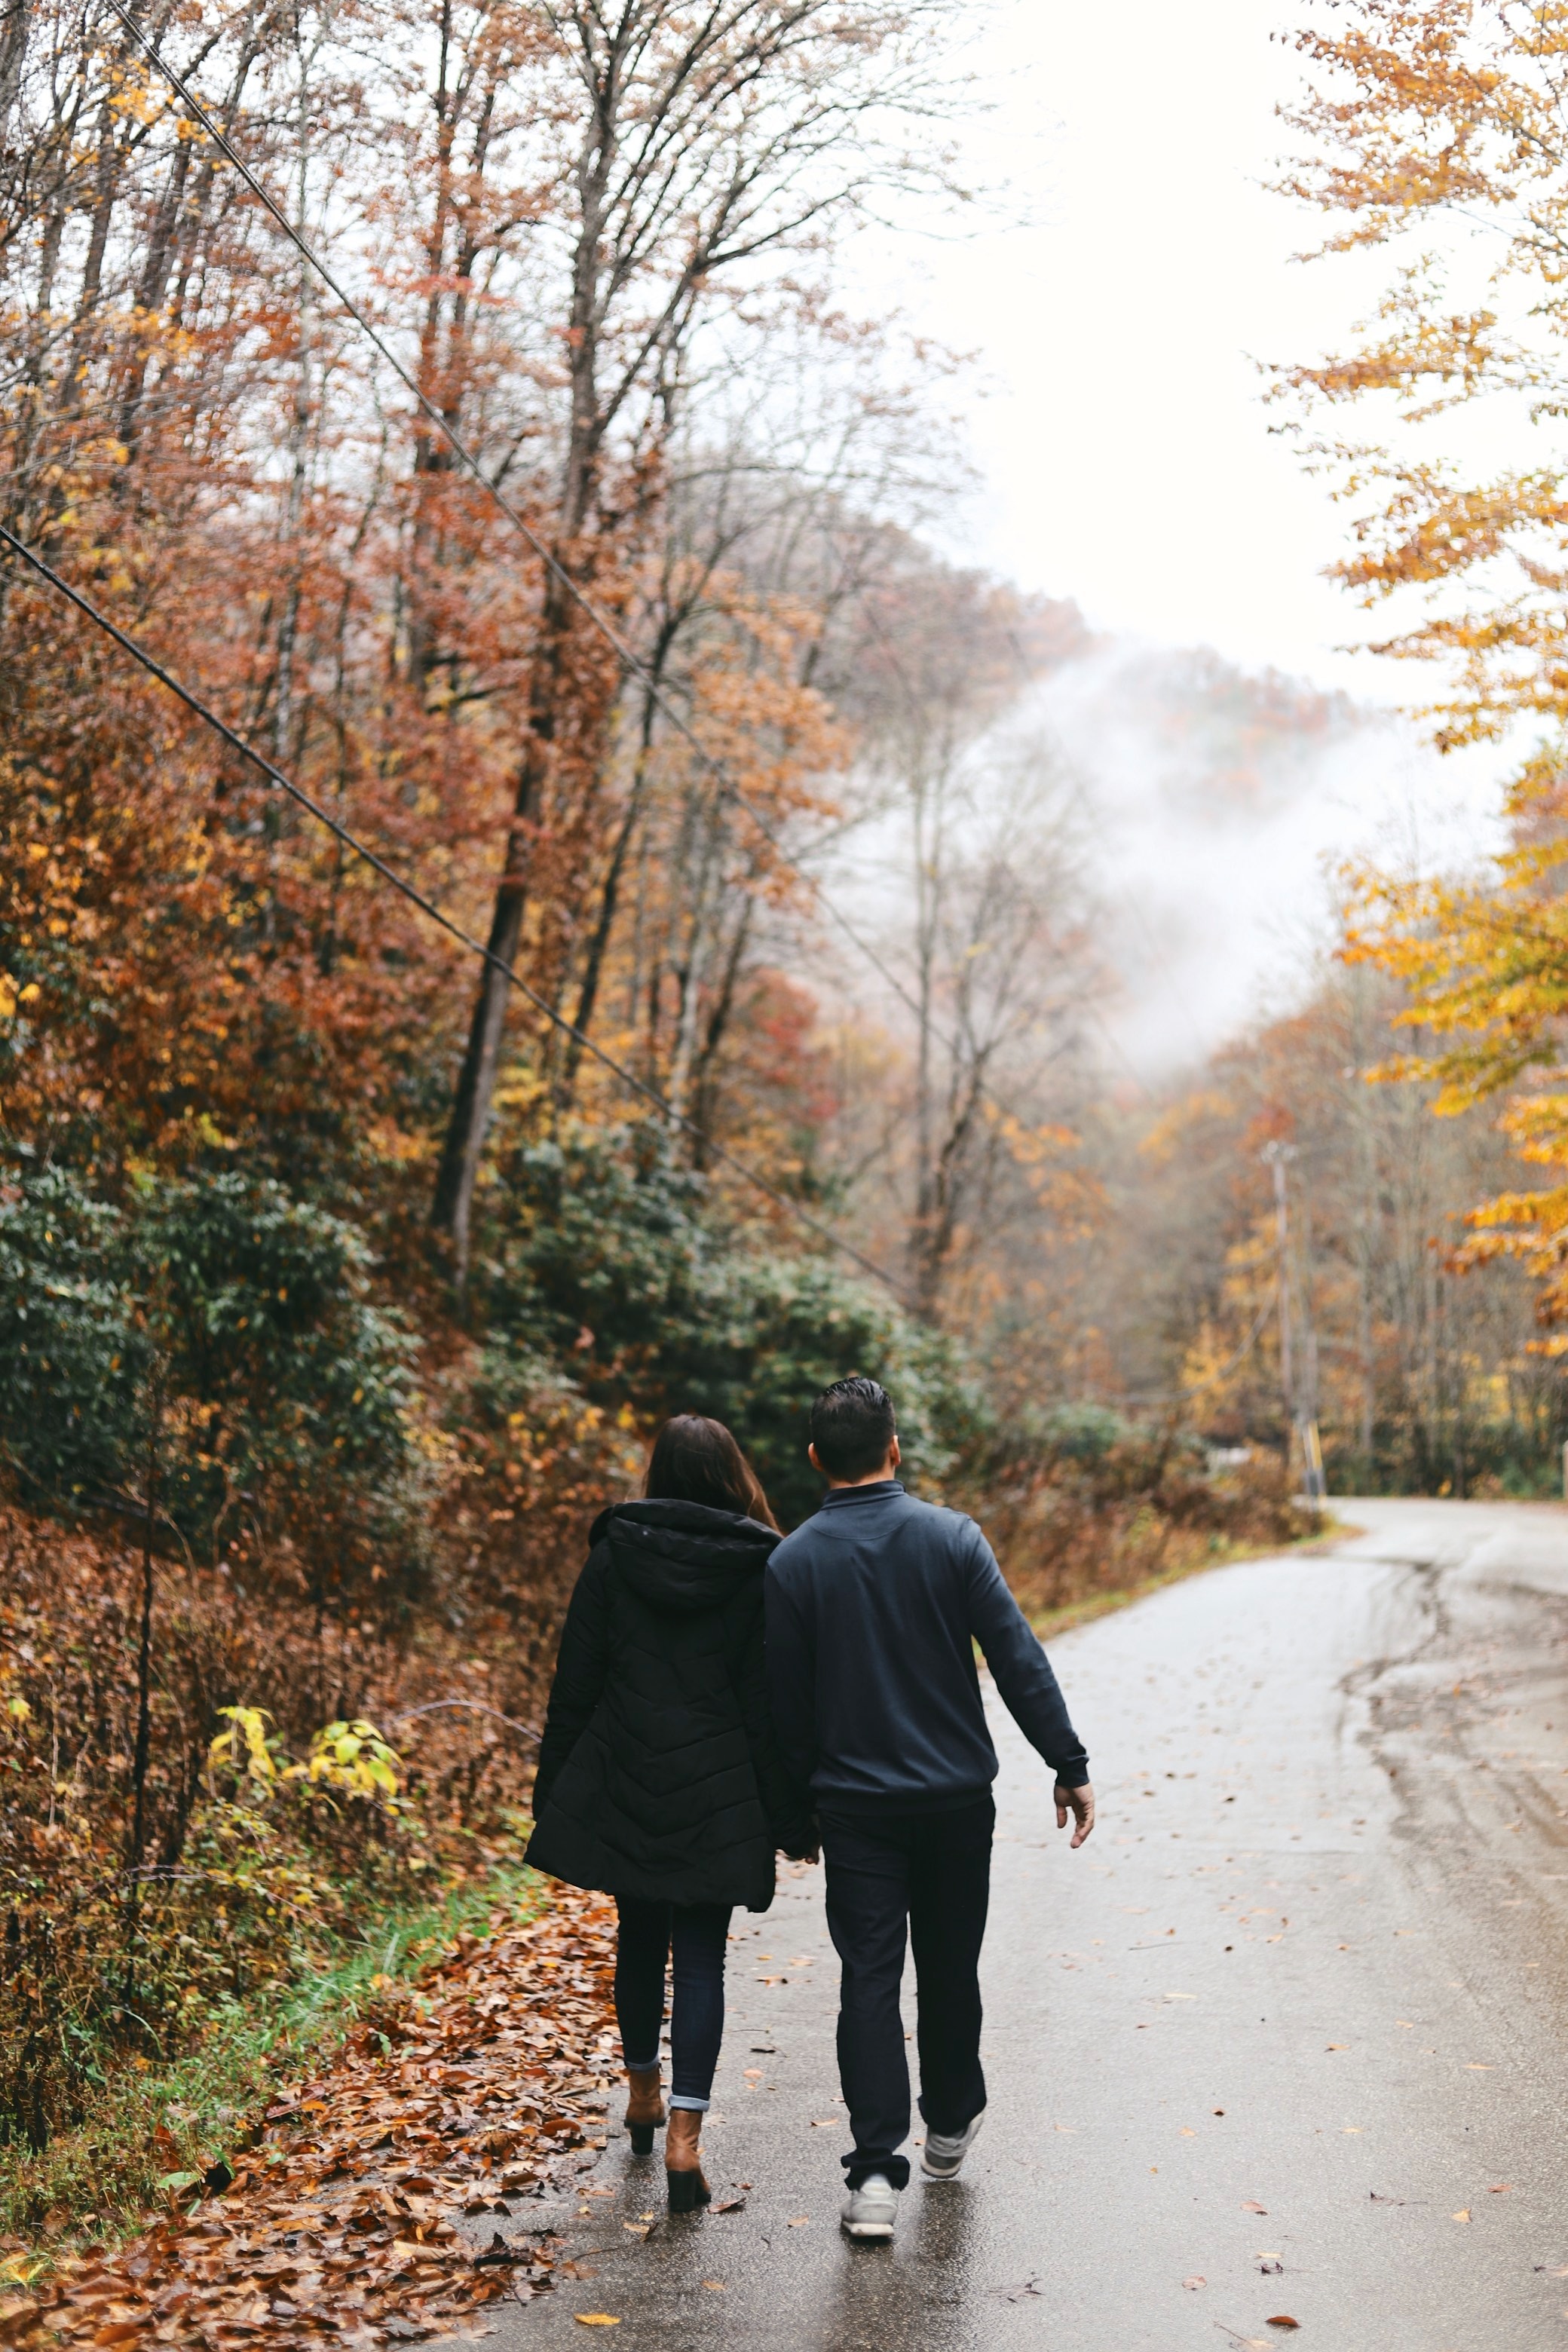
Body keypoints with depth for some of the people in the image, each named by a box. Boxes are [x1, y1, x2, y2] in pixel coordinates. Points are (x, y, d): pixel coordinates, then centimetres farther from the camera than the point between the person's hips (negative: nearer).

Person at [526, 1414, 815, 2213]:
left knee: (640, 1937, 20)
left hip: (621, 1788, 2)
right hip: (715, 1798, -2)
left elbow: (575, 1684, 1)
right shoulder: (761, 1571, -7)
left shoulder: (613, 1555, -3)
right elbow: (772, 1703, -5)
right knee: (701, 1957, 3)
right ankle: (685, 2132, -6)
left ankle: (643, 2090, 37)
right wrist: (791, 1819, 1)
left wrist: (554, 1794, 9)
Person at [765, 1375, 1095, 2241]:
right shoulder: (951, 1537, -6)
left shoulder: (791, 1562, -5)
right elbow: (1019, 1661, -9)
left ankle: (875, 2170, -8)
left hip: (854, 1804, -1)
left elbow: (785, 1702, 0)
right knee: (950, 1968, 17)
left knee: (869, 1981, 1)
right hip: (958, 1797, 1)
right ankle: (950, 2126, 35)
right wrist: (1070, 1766, -3)